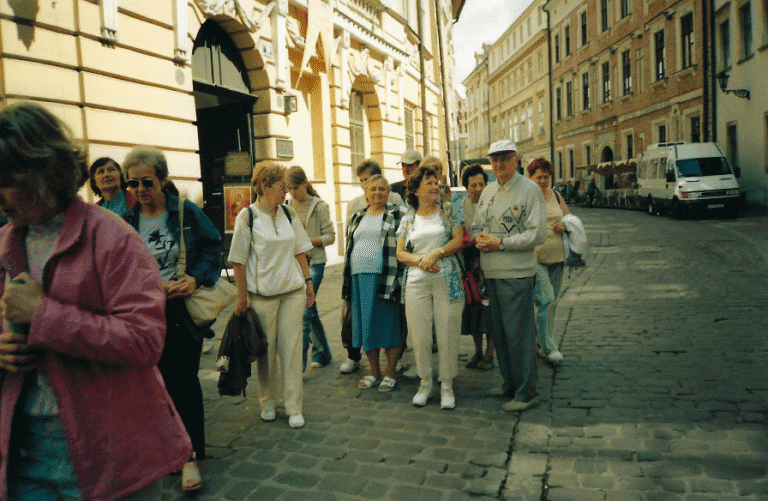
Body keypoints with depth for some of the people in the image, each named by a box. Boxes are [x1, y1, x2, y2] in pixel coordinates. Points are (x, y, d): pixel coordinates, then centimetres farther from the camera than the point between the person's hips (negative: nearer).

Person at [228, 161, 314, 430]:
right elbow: (238, 261, -5)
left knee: (292, 348, 4)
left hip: (293, 291, 3)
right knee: (266, 350, 6)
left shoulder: (289, 213, 7)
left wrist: (308, 281, 10)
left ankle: (294, 407, 14)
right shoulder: (247, 217, -6)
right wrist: (242, 297, -6)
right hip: (261, 295, -3)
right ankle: (267, 403, 26)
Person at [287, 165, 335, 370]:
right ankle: (322, 354, 27)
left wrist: (307, 241, -17)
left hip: (314, 262, -5)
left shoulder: (319, 206, -4)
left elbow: (330, 236, -4)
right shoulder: (287, 207, 9)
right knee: (310, 310, 12)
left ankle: (298, 364, -7)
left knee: (304, 309, -11)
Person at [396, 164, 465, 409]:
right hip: (416, 282, 1)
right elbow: (400, 253, 7)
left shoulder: (447, 212, 8)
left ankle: (447, 385, 16)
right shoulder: (408, 219, 11)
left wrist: (435, 254, -13)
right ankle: (425, 382, 22)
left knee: (447, 333, 1)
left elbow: (459, 239, -2)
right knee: (420, 336, 4)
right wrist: (420, 260, -11)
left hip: (447, 280, -1)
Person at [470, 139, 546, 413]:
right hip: (490, 272, 7)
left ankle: (526, 393, 9)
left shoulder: (530, 190, -7)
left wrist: (500, 243, -17)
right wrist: (478, 238, -3)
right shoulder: (488, 191, 15)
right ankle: (509, 385, 29)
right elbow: (475, 225, 21)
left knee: (519, 334, -3)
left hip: (516, 273, -7)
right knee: (498, 331, 14)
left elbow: (537, 234, -14)